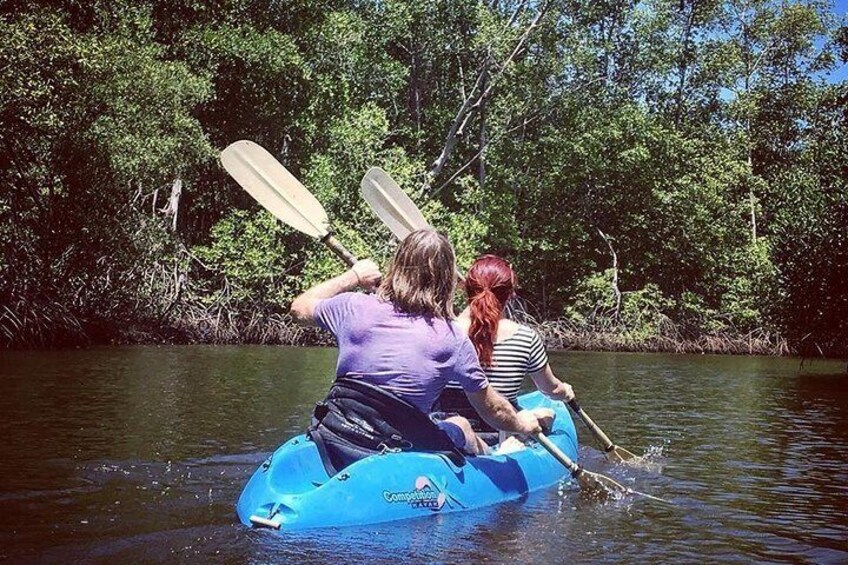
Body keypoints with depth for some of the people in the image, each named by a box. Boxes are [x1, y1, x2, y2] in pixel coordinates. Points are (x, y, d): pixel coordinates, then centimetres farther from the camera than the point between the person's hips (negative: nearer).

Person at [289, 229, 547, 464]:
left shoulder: (354, 307, -7)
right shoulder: (452, 338, -11)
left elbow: (299, 308, 15)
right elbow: (492, 409, 2)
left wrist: (352, 277, 24)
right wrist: (521, 424, 24)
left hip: (331, 445, 3)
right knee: (460, 425, 26)